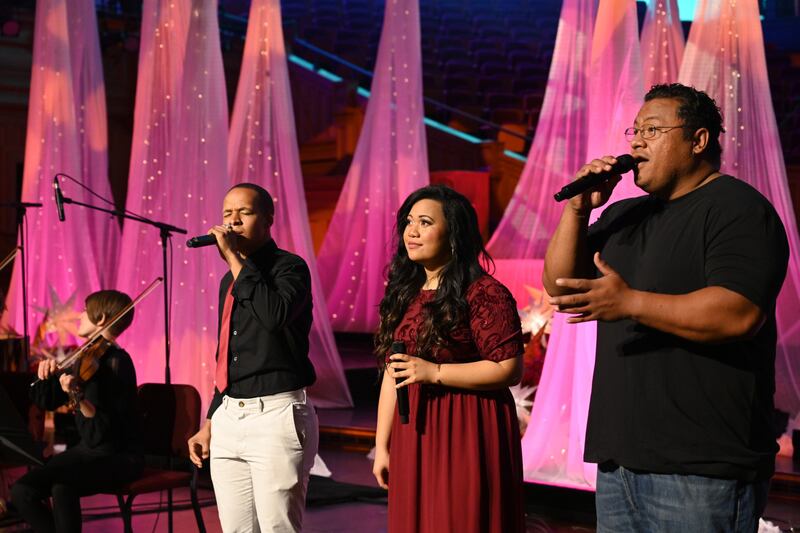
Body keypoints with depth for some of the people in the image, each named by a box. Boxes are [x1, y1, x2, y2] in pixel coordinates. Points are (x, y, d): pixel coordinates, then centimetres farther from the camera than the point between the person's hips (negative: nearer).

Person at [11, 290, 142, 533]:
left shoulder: (116, 362, -17)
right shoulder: (85, 357, 7)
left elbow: (103, 433, -25)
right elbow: (47, 401, 14)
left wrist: (79, 397, -39)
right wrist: (47, 374, -4)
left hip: (119, 458, -8)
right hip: (87, 450, 8)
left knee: (62, 487, -33)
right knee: (22, 491, -9)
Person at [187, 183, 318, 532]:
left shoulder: (290, 267, -5)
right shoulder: (230, 281, 17)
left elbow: (275, 314, -28)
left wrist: (235, 258, -19)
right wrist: (210, 422, 23)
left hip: (276, 415, -7)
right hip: (229, 417, 7)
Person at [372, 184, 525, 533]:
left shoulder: (484, 293, -11)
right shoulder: (404, 294, 11)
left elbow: (510, 370, -16)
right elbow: (392, 377, 12)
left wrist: (435, 372, -18)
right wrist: (382, 445, 9)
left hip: (468, 436, -7)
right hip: (413, 438, 7)